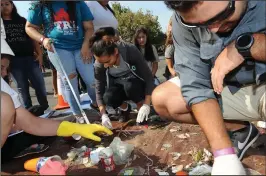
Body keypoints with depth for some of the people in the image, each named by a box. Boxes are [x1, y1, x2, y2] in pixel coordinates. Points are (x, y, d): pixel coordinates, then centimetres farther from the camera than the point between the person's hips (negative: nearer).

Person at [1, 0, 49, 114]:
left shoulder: (22, 20, 15)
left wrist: (39, 53, 2)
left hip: (30, 57, 2)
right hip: (14, 60, -1)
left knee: (40, 84, -1)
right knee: (22, 87, 3)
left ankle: (46, 109, 14)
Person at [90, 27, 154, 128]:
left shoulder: (130, 51, -31)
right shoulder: (99, 64, -23)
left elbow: (148, 77, -28)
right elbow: (99, 91, -16)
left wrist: (146, 105, -34)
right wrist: (104, 115, -27)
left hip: (136, 84, -2)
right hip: (118, 85, 2)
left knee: (129, 85, -36)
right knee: (108, 98, -29)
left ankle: (141, 106, -6)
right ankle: (125, 109, 4)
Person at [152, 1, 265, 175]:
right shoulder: (186, 20, -15)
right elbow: (196, 86, -20)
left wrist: (245, 45, -31)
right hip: (228, 88, 4)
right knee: (162, 99, -11)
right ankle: (240, 130, 1)